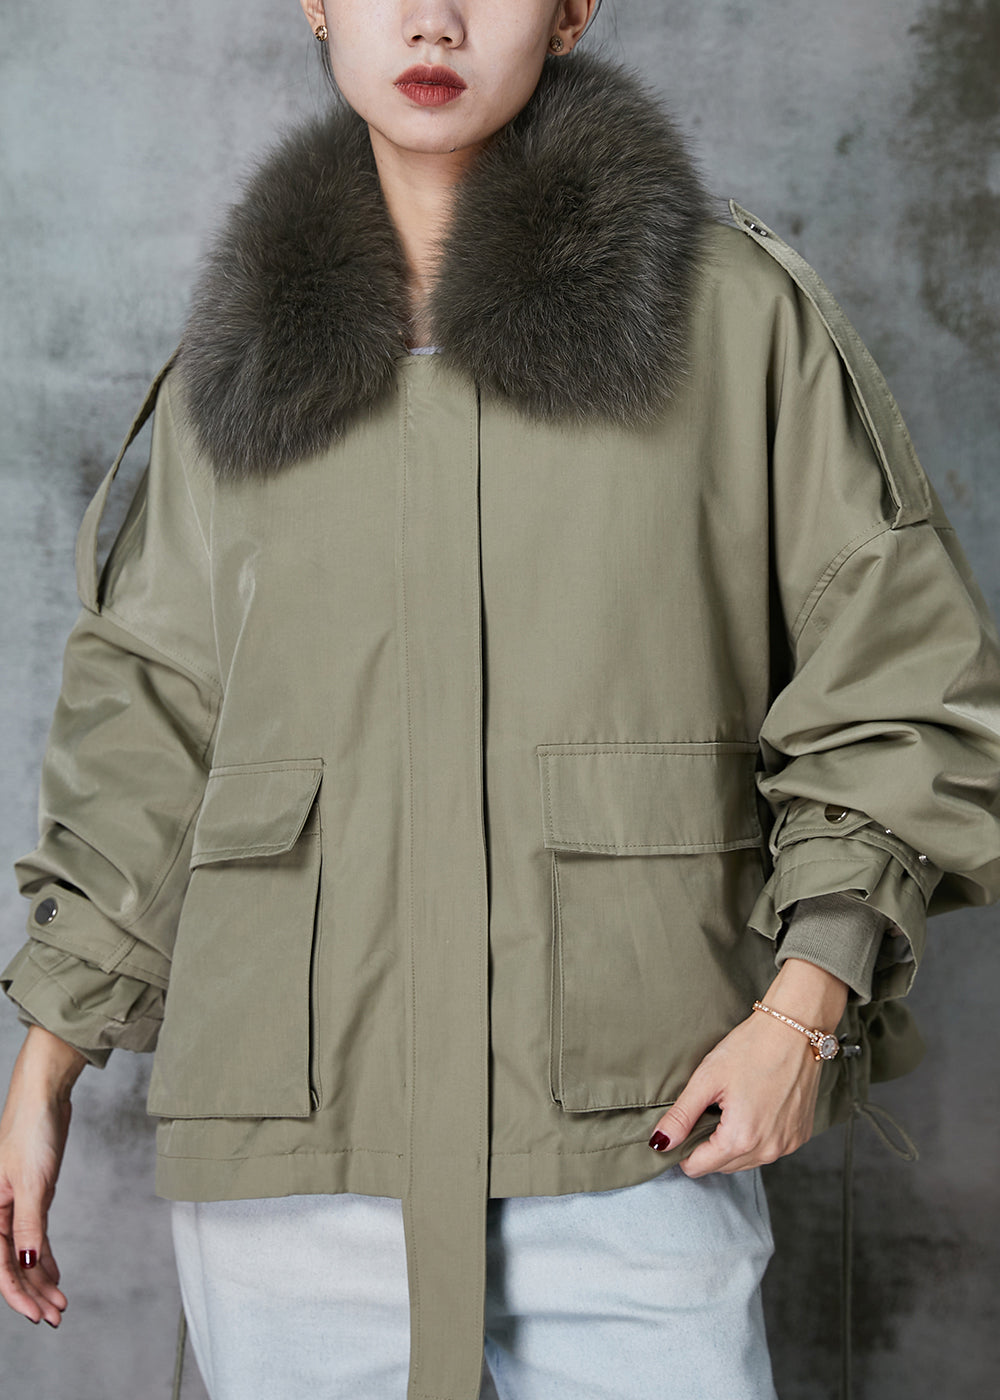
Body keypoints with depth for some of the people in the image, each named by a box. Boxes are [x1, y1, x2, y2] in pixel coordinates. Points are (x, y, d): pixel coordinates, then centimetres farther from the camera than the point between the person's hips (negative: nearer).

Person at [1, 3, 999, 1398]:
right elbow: (148, 729, 16)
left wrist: (805, 1005, -7)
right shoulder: (242, 363, 11)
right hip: (295, 1130, 2)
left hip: (628, 1131, -2)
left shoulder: (740, 309, 3)